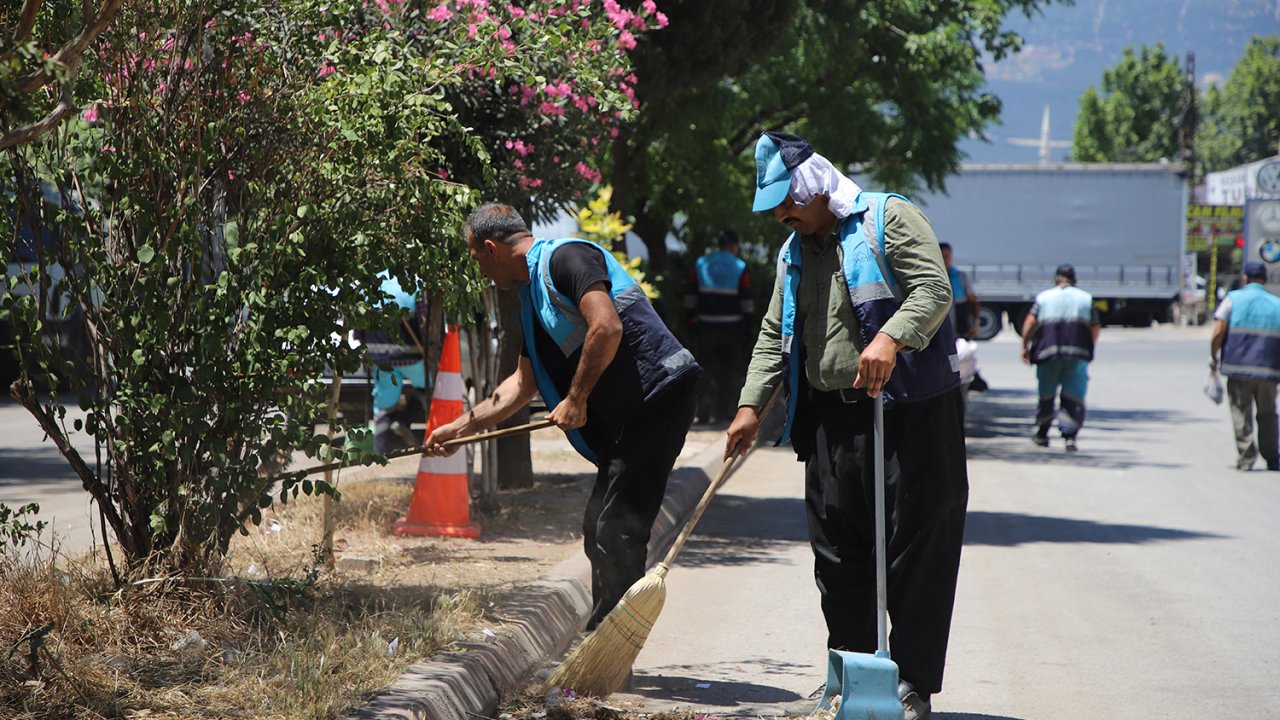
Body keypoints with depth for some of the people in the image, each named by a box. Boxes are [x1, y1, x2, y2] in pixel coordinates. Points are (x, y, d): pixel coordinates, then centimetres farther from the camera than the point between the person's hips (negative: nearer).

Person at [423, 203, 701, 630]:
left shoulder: (566, 257, -9)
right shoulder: (531, 293, 22)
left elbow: (607, 326, -23)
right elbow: (524, 382, 31)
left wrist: (576, 398, -15)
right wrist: (462, 427, 31)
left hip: (660, 393, -10)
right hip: (625, 417, 10)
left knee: (617, 530, -12)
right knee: (600, 531, 11)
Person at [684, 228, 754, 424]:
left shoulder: (700, 265, 5)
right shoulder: (740, 268, -3)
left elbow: (690, 298, 5)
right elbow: (747, 302, -4)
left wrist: (692, 321, 12)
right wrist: (747, 326, 4)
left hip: (706, 327, 2)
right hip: (732, 327, -2)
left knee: (707, 370, 8)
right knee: (731, 372, 6)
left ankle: (704, 411, 0)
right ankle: (724, 412, 3)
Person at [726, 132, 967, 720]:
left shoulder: (889, 219, -3)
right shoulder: (794, 254, 19)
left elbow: (934, 289, -15)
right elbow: (773, 337, 22)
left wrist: (891, 339, -31)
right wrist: (751, 406, 10)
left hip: (911, 412, -7)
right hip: (832, 418, 7)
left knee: (918, 546, -5)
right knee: (837, 554, 5)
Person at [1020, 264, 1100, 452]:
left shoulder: (1043, 297, 9)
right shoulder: (1086, 298, 11)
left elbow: (1030, 323, -2)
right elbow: (1095, 328, 9)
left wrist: (1025, 346, 5)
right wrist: (1089, 349, 22)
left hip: (1049, 351, 0)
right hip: (1078, 353, 0)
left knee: (1046, 394, 12)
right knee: (1073, 396, 0)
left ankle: (1041, 434, 23)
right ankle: (1069, 435, -12)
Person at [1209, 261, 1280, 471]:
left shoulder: (1233, 299, 1)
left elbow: (1218, 332, -7)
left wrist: (1213, 357, 5)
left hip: (1238, 367, -2)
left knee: (1241, 414, 3)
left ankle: (1246, 455, -8)